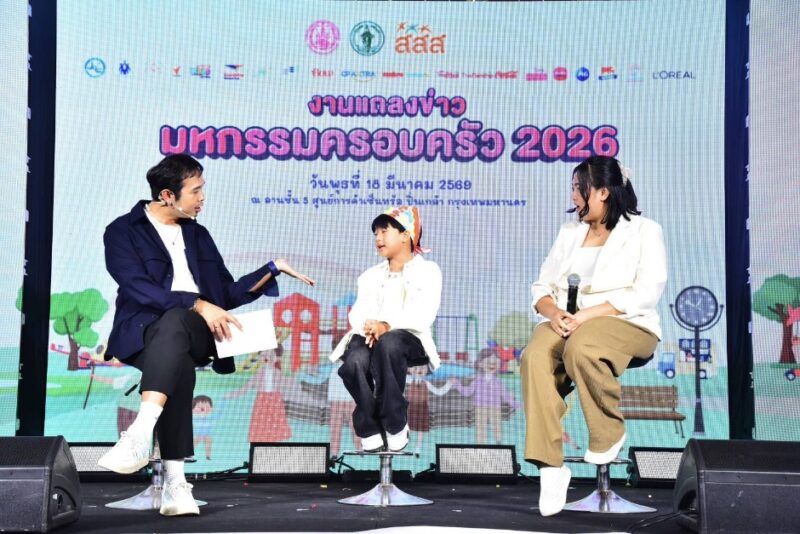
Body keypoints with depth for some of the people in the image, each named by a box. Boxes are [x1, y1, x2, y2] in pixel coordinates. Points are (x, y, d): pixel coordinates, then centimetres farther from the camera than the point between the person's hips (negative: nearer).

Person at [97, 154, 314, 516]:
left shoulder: (197, 234, 24)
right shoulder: (123, 232, 7)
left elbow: (228, 294, 25)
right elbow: (139, 289, -9)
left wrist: (273, 268, 17)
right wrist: (198, 304, -18)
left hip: (196, 332, 3)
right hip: (143, 333, -2)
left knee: (174, 320, -37)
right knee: (177, 365, -40)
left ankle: (140, 434, -56)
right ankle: (175, 479, -48)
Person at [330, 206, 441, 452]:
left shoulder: (427, 270, 12)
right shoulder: (371, 275, 27)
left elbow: (424, 315, -6)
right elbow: (357, 313, 10)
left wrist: (388, 325, -24)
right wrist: (367, 327, -16)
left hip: (408, 338, -3)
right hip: (369, 337, 3)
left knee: (388, 343, -40)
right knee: (354, 362, -34)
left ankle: (395, 424, -25)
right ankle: (371, 429, -18)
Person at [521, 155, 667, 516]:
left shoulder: (643, 231, 4)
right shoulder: (569, 233, 20)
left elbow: (645, 294, -9)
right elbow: (541, 287, 14)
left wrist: (589, 313, -19)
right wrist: (554, 312, -9)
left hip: (625, 324, -4)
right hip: (567, 324, 4)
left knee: (581, 348, -39)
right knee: (535, 357, -31)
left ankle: (610, 433, -13)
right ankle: (550, 465, -32)